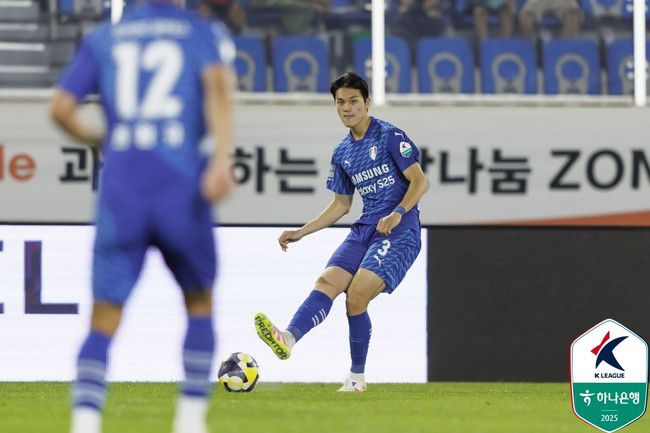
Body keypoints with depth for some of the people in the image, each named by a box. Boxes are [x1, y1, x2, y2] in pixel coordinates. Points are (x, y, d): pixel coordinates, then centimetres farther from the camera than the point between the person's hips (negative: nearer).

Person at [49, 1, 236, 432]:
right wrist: (222, 160, -23)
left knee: (104, 320, 2)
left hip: (120, 190, 1)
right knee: (200, 304, 20)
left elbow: (61, 109, 7)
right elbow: (218, 85, -12)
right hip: (180, 188, -1)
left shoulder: (104, 37, 15)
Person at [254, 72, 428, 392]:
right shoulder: (342, 153, 16)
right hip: (364, 229, 7)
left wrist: (398, 213, -23)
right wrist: (300, 233, 17)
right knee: (326, 283, -17)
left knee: (356, 297, -20)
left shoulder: (389, 135, -4)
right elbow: (341, 204, 24)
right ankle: (289, 338, -39)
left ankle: (357, 376, -9)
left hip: (399, 230, -7)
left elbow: (419, 180, -8)